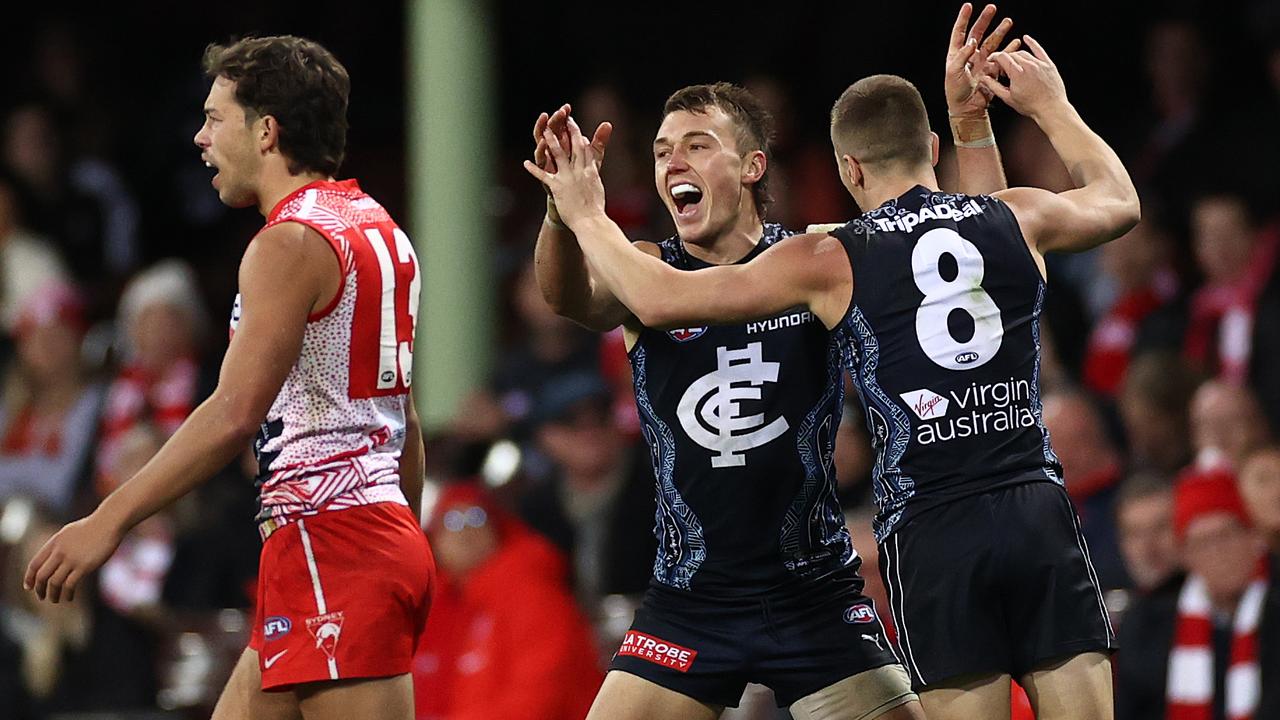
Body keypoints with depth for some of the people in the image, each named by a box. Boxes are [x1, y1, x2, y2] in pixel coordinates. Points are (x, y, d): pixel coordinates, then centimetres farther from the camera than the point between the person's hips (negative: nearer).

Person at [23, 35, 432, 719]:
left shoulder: (291, 243, -12)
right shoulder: (378, 229, 17)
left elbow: (234, 414, -21)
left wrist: (108, 521, -20)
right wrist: (402, 551, 28)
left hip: (327, 543, -10)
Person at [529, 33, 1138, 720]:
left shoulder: (831, 260, 1)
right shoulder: (1018, 218, 9)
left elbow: (661, 300, 2)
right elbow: (1118, 201, 32)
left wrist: (588, 217, 18)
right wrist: (1052, 107, 46)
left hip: (932, 536, -2)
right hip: (1038, 512, 2)